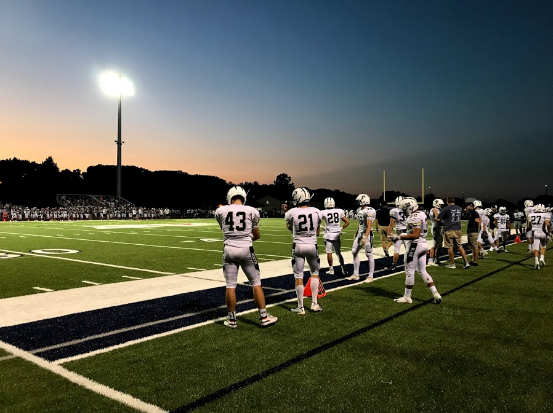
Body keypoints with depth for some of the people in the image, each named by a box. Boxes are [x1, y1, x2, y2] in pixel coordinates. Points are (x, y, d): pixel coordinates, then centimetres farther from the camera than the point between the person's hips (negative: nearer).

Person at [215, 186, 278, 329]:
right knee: (256, 283, 10)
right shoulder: (252, 211, 0)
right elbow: (257, 235, 11)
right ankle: (264, 317, 15)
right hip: (246, 250, -1)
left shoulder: (221, 211, 1)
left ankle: (232, 320, 17)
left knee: (230, 286, 8)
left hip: (229, 250, 1)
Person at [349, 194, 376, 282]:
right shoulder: (360, 210, 11)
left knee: (369, 254, -1)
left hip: (367, 234, -9)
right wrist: (356, 235, 20)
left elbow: (369, 226, -21)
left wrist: (365, 237, -26)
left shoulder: (369, 211, -16)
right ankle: (356, 274, 17)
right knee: (354, 252, 8)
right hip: (359, 233, 9)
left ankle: (370, 276, 8)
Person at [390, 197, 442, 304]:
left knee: (409, 271, 2)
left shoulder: (414, 218, -19)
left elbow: (415, 235, -25)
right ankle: (435, 294, 13)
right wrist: (404, 235, 17)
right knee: (423, 271, 15)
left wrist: (399, 237, -22)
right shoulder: (421, 214, 11)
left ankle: (407, 297, 11)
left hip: (415, 245, -10)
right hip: (423, 244, 10)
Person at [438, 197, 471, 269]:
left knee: (450, 247, 4)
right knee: (460, 246, 12)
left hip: (449, 230, -5)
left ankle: (452, 264, 11)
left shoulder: (446, 209, -10)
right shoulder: (459, 208, 8)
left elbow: (438, 218, -3)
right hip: (458, 230, 5)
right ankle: (466, 262, 8)